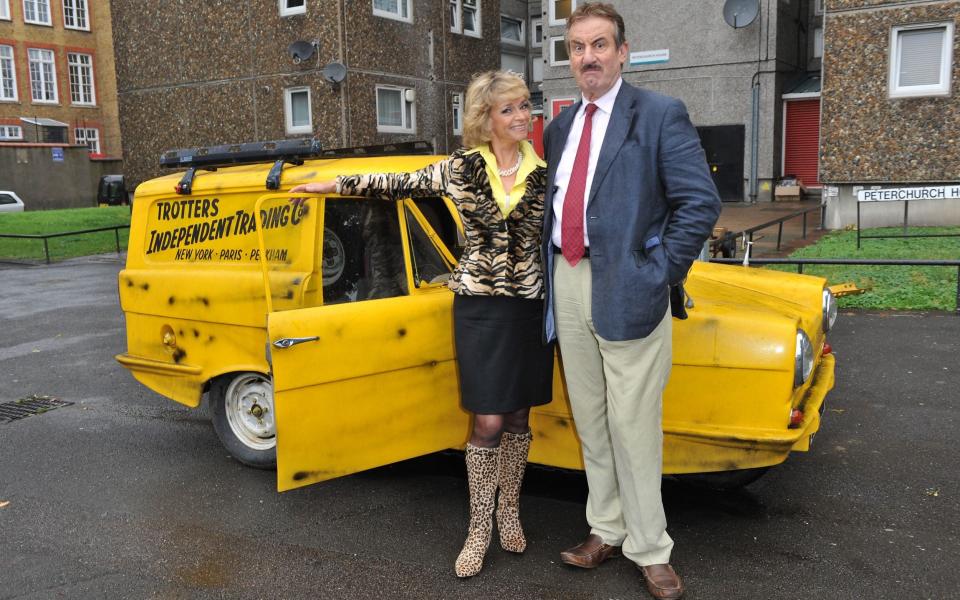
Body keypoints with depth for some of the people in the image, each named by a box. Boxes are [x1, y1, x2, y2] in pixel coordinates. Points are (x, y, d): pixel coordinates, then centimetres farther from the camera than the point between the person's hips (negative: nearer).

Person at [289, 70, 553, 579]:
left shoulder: (545, 172, 1)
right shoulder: (460, 168, -2)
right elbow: (396, 185, 8)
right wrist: (332, 185, 11)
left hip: (532, 305, 2)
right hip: (479, 304, -2)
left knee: (518, 417, 10)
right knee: (489, 422, -3)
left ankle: (509, 511, 30)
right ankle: (479, 527, 14)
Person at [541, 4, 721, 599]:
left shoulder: (660, 114, -5)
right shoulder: (560, 127, 14)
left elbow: (701, 201, -10)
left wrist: (661, 274, -13)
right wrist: (552, 272, 9)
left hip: (625, 290, -6)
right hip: (567, 282, 6)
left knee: (633, 425, -1)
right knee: (590, 421, 14)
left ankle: (650, 550, 14)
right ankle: (607, 531, 29)